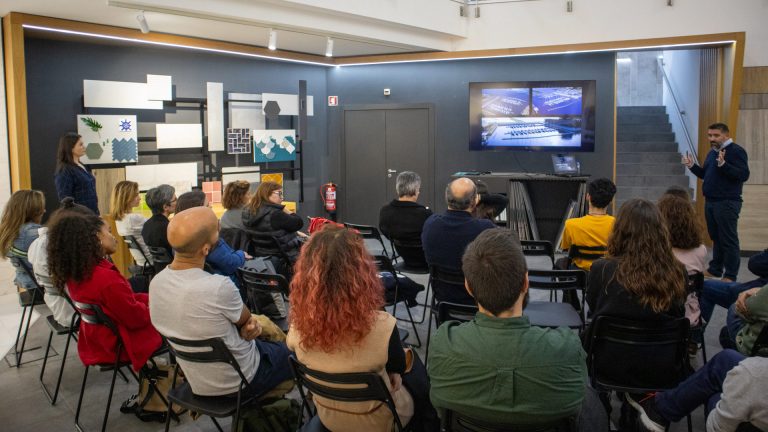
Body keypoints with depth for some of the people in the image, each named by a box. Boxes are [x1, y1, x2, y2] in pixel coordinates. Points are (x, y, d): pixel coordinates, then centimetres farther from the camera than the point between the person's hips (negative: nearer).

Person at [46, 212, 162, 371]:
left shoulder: (74, 272, -6)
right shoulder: (106, 279, -34)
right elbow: (136, 318, -23)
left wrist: (146, 299, 1)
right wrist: (151, 306, -5)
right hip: (120, 345, -8)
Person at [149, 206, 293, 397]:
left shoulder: (156, 283, -14)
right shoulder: (219, 287, -36)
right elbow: (246, 319, -13)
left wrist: (250, 323, -10)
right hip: (235, 382, -6)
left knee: (263, 322, 27)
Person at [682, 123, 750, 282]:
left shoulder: (736, 151, -11)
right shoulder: (712, 153, 15)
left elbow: (744, 175, -21)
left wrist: (723, 164, -31)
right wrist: (692, 166, 8)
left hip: (727, 203, -8)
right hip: (710, 202, 8)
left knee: (728, 240, -3)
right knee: (716, 238, 15)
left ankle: (730, 276, 2)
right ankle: (715, 269, 25)